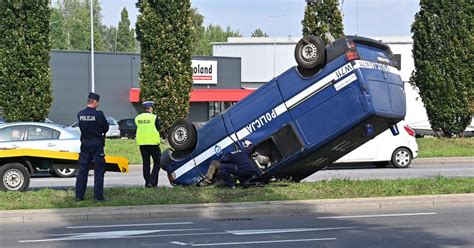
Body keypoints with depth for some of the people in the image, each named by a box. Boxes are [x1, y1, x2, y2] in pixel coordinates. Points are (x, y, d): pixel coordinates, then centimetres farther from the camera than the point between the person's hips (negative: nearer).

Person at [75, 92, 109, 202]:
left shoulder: (80, 114, 0)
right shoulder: (98, 114, -15)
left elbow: (81, 127, 8)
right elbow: (106, 128, -5)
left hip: (84, 143, 5)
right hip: (97, 143, -5)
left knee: (82, 170, 10)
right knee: (99, 170, 2)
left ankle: (79, 195, 12)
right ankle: (98, 196, 0)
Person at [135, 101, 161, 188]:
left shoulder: (137, 118, 5)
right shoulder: (154, 117, -8)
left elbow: (138, 128, 11)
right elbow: (158, 128, -3)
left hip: (141, 142, 4)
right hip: (153, 142, -4)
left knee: (145, 163, 11)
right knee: (157, 162, 5)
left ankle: (147, 182, 8)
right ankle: (152, 181, -6)